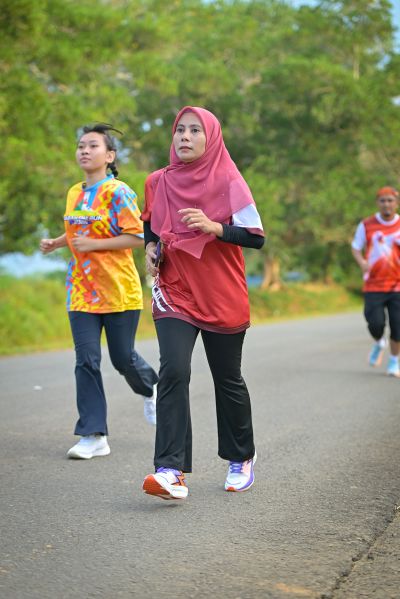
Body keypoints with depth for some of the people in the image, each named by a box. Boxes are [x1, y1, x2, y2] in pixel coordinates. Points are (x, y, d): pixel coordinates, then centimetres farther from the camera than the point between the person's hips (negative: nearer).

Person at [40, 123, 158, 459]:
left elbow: (137, 238, -15)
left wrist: (93, 244, -20)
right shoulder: (74, 194, 11)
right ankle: (94, 436, -1)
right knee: (86, 361, -3)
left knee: (123, 358, 6)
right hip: (82, 290, 5)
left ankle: (151, 389, 41)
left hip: (118, 290, -5)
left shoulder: (118, 193, -10)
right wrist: (56, 243, 8)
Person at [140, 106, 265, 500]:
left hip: (222, 297, -1)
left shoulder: (227, 181, -5)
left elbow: (256, 236, -9)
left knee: (227, 379, 10)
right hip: (173, 294, 2)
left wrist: (214, 227, -23)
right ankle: (172, 473, -22)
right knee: (173, 372, -17)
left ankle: (241, 459, 32)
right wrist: (151, 248, 1)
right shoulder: (158, 182, 5)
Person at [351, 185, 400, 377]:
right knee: (375, 323, -11)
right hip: (374, 285, 0)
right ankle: (379, 344, 25)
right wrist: (362, 262, -12)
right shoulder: (367, 225, 2)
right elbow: (355, 247, 8)